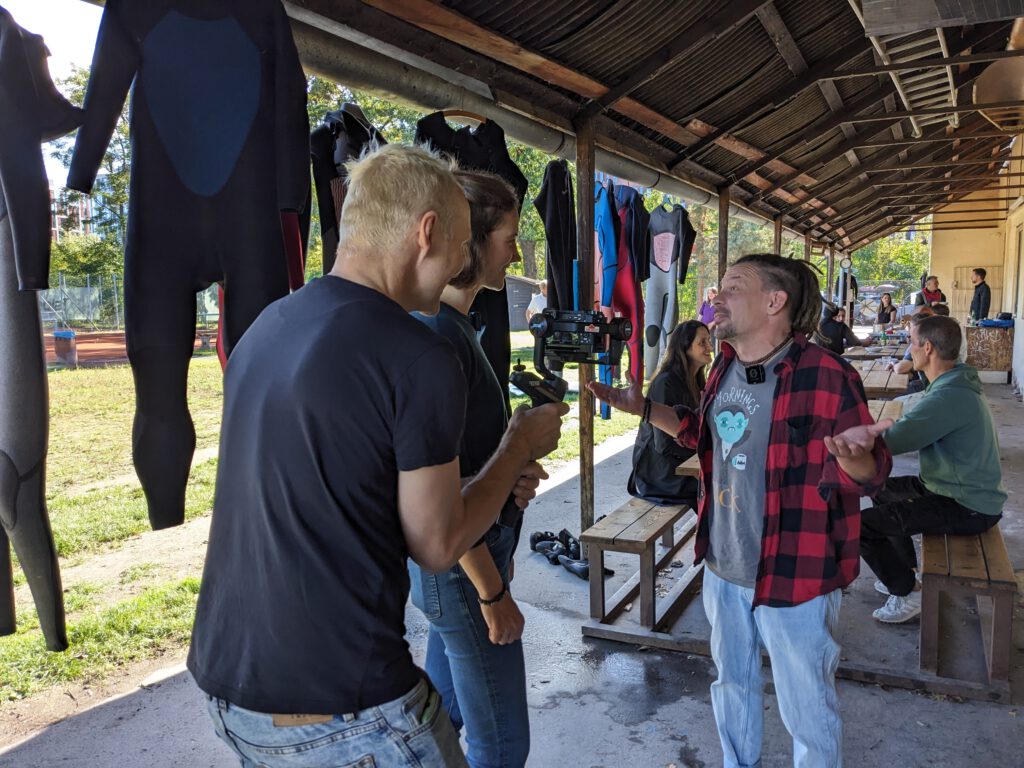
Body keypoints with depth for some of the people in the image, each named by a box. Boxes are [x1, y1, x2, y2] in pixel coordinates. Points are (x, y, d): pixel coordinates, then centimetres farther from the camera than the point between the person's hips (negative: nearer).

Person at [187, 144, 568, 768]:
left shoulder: (263, 328, 3)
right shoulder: (422, 360, -20)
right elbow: (437, 547, -11)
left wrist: (497, 480, 14)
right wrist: (520, 444, 4)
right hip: (340, 713, -7)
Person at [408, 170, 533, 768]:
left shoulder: (454, 325, 8)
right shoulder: (438, 335, -23)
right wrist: (493, 592, -17)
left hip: (473, 549, 9)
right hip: (461, 564, -9)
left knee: (443, 711, 23)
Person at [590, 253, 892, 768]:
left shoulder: (827, 377, -21)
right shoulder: (724, 367, 3)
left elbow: (865, 477, -18)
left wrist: (852, 455, -41)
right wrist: (644, 409, 9)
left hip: (795, 577, -7)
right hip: (724, 567, 7)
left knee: (807, 710, 12)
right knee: (731, 683, 26)